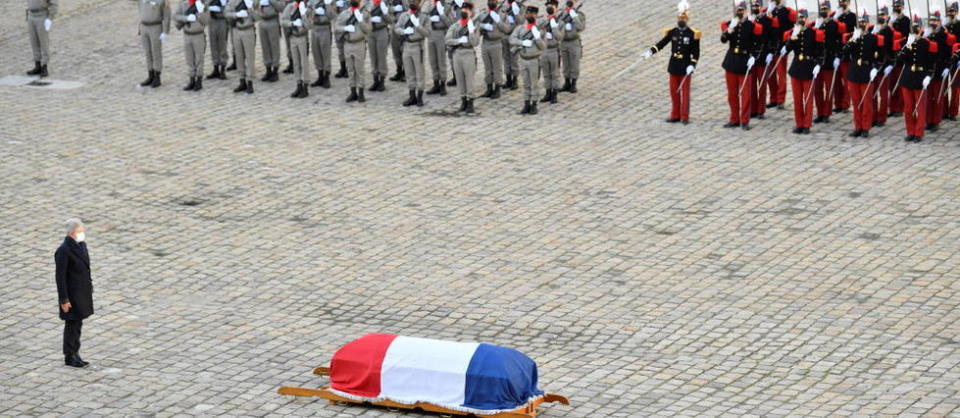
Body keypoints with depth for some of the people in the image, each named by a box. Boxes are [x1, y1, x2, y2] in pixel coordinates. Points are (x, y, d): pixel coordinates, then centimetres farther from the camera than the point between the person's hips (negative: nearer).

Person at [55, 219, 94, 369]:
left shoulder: (81, 245, 6)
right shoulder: (63, 251, -20)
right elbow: (60, 277, -19)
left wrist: (89, 287, 16)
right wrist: (64, 300, -18)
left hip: (83, 292, 8)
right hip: (72, 294, -8)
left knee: (78, 323, 14)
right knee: (72, 325, 2)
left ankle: (75, 354, 23)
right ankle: (69, 357, 13)